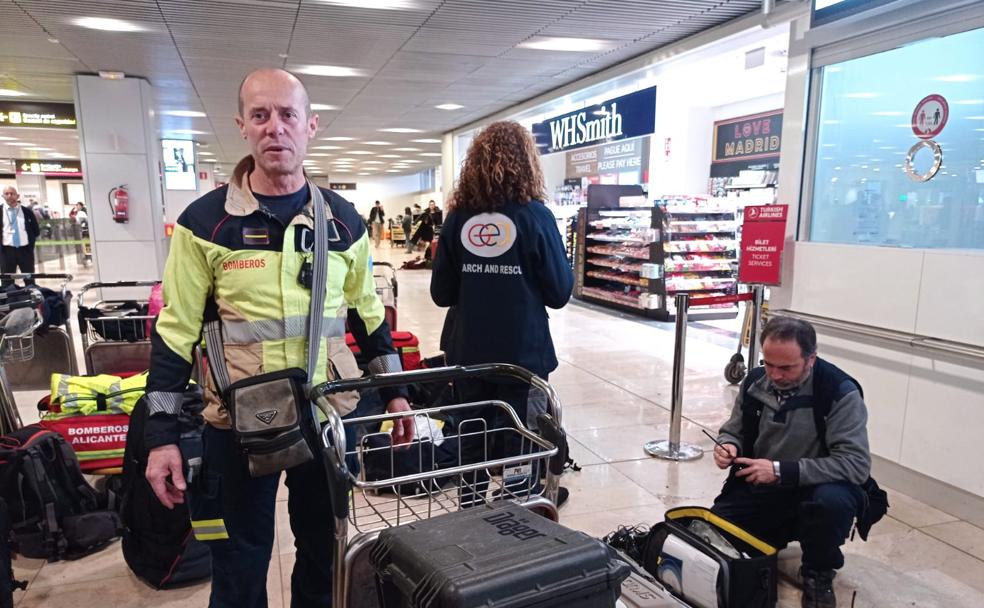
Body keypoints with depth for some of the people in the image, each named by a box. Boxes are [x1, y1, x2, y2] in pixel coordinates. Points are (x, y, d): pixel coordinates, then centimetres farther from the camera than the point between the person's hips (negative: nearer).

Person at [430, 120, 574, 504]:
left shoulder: (458, 216, -3)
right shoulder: (534, 216, -10)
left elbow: (441, 294, 2)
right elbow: (560, 293, -6)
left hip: (468, 353, 3)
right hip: (523, 353, -3)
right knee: (522, 444, 11)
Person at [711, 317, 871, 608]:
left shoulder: (841, 392, -19)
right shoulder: (755, 382, -4)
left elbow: (856, 464, -25)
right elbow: (733, 431, 10)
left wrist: (781, 471, -31)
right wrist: (728, 447, -15)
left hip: (812, 492, -3)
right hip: (757, 490, 4)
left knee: (833, 500, -38)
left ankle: (818, 572, -5)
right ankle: (772, 539, 21)